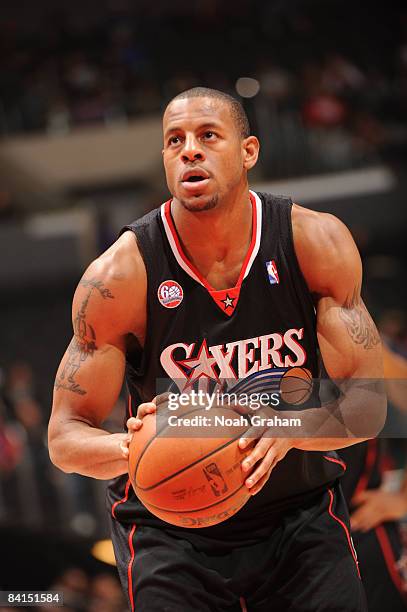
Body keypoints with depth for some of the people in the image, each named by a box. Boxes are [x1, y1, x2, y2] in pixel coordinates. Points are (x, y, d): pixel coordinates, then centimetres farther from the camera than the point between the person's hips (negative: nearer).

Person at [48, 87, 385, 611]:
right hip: (167, 525, -2)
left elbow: (366, 408, -11)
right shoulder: (122, 274, -17)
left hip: (299, 509, 2)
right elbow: (65, 435, -12)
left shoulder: (316, 243, -12)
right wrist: (132, 449, -35)